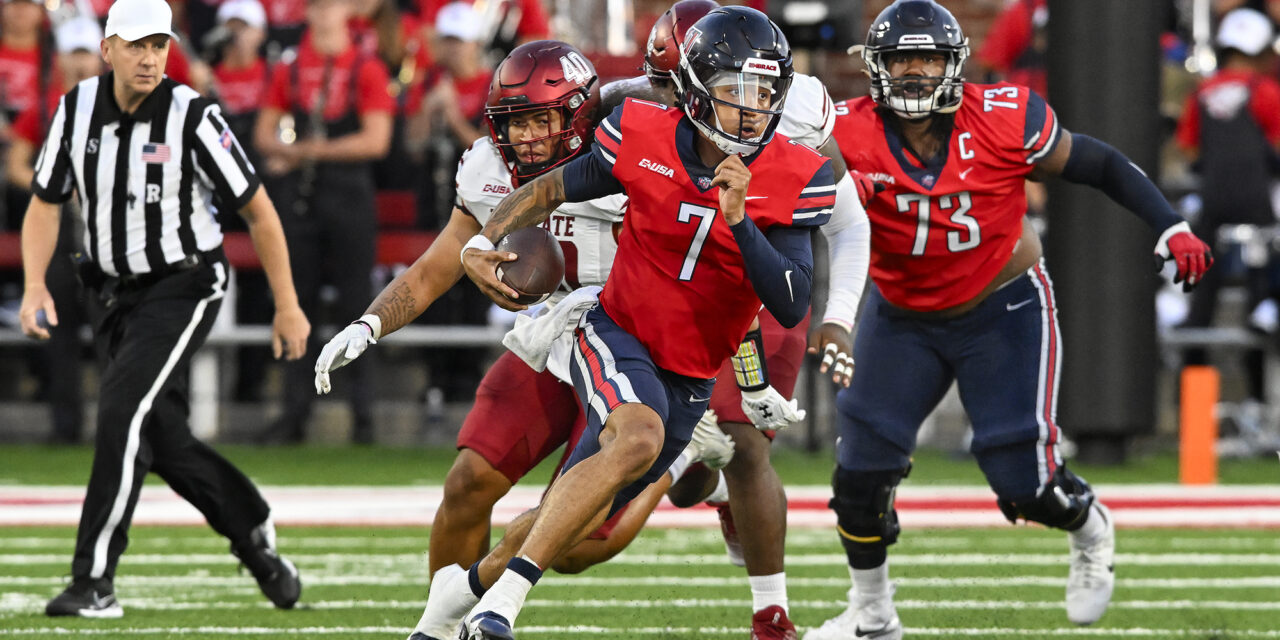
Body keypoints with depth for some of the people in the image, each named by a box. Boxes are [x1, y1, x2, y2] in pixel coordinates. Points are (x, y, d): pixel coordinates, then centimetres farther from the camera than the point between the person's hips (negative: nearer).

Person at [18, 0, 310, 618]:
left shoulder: (191, 116, -17)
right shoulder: (78, 108, -4)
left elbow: (257, 210, -9)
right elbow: (45, 203, 6)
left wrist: (287, 306, -6)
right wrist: (34, 286, -10)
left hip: (183, 287, -5)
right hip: (113, 291, 5)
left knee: (122, 410, -21)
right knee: (162, 438, 7)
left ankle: (95, 580, -19)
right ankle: (253, 534, 30)